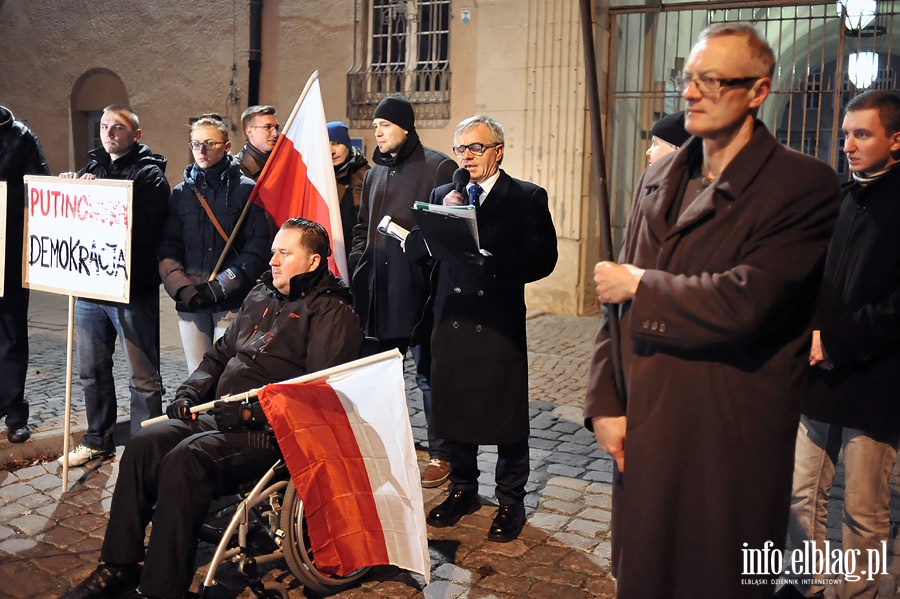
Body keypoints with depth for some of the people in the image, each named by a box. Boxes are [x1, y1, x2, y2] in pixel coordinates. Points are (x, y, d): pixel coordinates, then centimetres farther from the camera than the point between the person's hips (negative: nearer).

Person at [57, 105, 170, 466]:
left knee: (142, 376, 2)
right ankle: (98, 440, 33)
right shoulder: (91, 168, 16)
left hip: (133, 289, -7)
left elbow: (143, 223, -20)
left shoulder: (149, 174, -5)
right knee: (92, 370, 17)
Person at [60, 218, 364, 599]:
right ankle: (119, 566, 1)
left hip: (270, 432, -8)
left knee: (185, 460, -28)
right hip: (222, 418, 8)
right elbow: (220, 353, 26)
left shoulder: (332, 313, -7)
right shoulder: (261, 296, 19)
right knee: (143, 445, -10)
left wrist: (253, 411, -21)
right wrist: (190, 393, 9)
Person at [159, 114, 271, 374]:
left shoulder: (246, 190, 1)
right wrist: (183, 289, -8)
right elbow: (167, 248, 8)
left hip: (232, 302, -4)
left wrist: (220, 286, -13)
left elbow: (258, 248, -7)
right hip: (190, 304, 4)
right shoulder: (181, 192, 13)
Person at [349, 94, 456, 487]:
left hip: (419, 289, -7)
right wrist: (359, 264, 13)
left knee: (429, 373, 1)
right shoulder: (375, 173, 18)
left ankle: (440, 454, 13)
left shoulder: (438, 167, -5)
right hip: (378, 291, 7)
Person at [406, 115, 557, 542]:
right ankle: (463, 489, 32)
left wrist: (494, 265, -18)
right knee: (454, 407, 13)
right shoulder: (442, 195, 12)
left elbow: (543, 258, -8)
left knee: (506, 414, 4)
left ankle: (510, 502, 21)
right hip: (451, 318, 4)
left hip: (500, 320, -4)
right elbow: (414, 249, 3)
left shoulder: (527, 198, 0)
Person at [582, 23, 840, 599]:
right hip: (643, 428, 6)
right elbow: (619, 298, 8)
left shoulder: (804, 184, -12)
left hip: (729, 443, -5)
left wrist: (641, 285, -10)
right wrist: (606, 401, 3)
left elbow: (745, 303, -24)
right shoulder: (658, 179, 8)